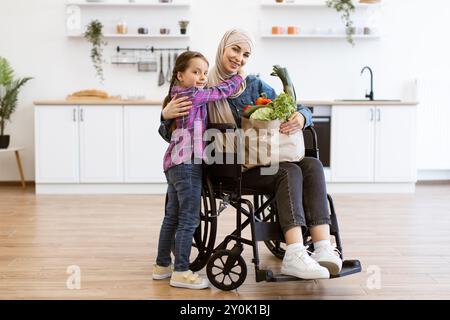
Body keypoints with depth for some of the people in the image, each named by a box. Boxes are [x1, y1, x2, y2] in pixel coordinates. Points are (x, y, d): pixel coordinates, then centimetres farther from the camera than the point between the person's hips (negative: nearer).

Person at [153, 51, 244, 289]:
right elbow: (222, 91, -7)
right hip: (187, 163, -10)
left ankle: (162, 265, 24)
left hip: (175, 162, 10)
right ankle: (181, 272, -4)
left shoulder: (180, 95, 17)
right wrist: (239, 76, 8)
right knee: (189, 218, -7)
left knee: (172, 216, 16)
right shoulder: (193, 95, -11)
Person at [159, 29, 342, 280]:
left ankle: (324, 248, -33)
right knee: (290, 172, -29)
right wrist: (167, 116, -24)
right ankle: (294, 256, -40)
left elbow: (298, 109, 11)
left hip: (263, 160, 5)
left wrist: (301, 118, -15)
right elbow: (172, 135, 0)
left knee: (313, 165, -22)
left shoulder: (255, 85, 12)